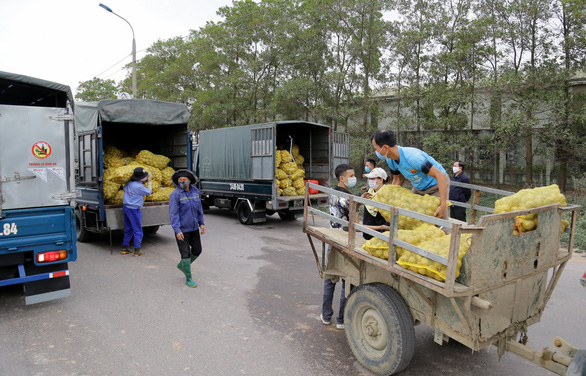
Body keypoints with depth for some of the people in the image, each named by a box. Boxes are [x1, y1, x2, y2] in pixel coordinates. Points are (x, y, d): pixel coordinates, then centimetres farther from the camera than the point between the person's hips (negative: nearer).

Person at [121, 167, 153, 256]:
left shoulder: (128, 183, 1)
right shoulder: (138, 186, -22)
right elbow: (149, 192, -8)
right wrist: (149, 181, 4)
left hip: (125, 208, 8)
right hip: (134, 210, -8)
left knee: (128, 229, 19)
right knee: (137, 231, 2)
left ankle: (124, 248, 25)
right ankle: (137, 250, 5)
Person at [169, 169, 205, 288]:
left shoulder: (195, 191, 1)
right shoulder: (175, 194, -16)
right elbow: (173, 214, -19)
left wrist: (201, 223, 8)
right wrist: (177, 230, -24)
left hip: (193, 228, 6)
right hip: (182, 229, -6)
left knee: (197, 250, 15)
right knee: (186, 253, 0)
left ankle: (182, 265, 40)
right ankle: (188, 279, 15)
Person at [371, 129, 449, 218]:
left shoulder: (412, 157, -37)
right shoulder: (390, 160, -11)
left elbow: (440, 175, -36)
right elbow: (398, 179, 7)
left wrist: (443, 206, -40)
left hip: (437, 185, -7)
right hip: (418, 187, 7)